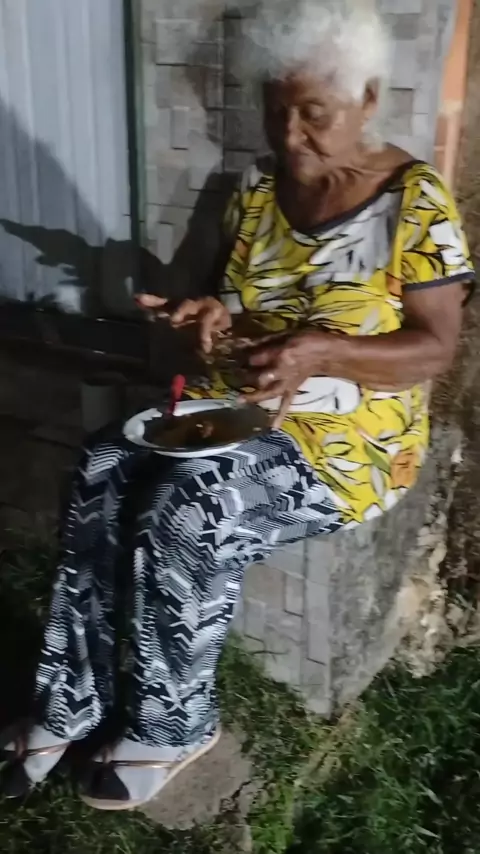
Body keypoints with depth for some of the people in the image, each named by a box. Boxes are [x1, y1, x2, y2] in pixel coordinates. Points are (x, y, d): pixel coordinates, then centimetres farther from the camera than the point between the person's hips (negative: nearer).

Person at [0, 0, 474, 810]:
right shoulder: (258, 191, 8)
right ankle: (69, 704, -6)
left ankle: (174, 725, -4)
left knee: (188, 511, -29)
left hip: (351, 438, -5)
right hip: (244, 407, 6)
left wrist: (324, 351, -26)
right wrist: (214, 311, -8)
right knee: (103, 472, -19)